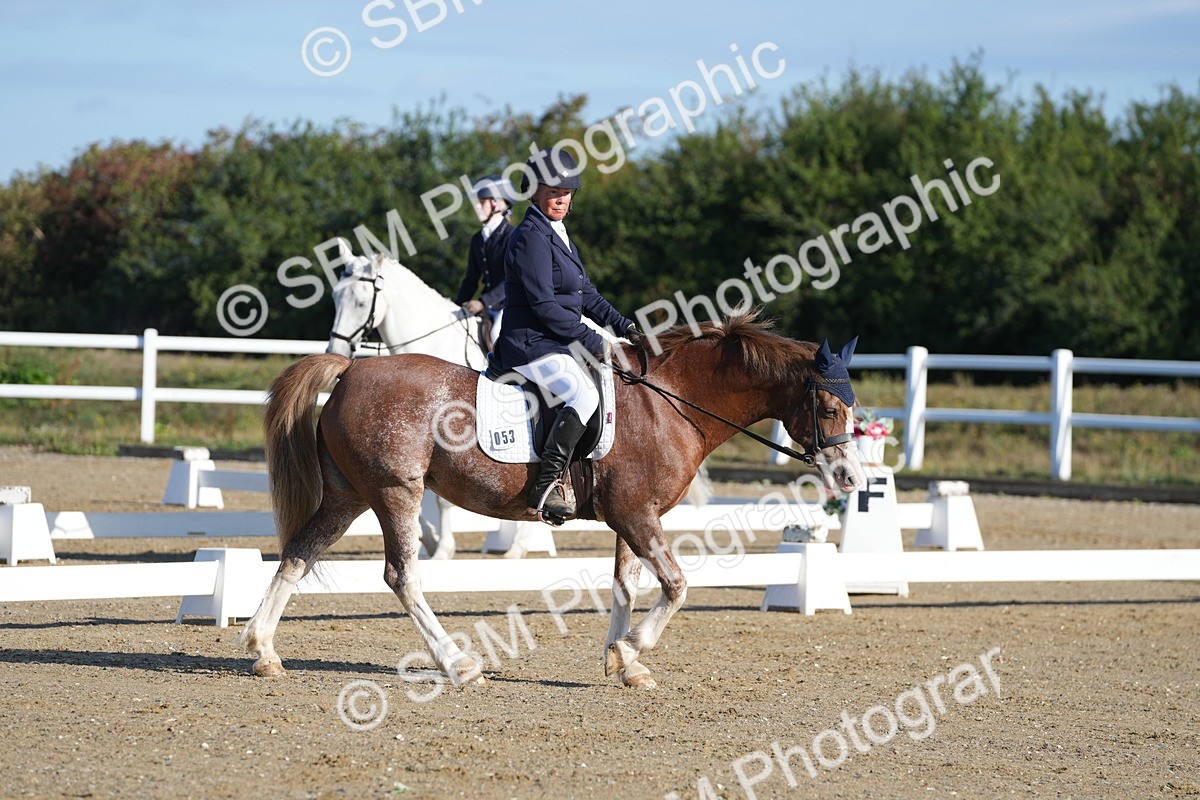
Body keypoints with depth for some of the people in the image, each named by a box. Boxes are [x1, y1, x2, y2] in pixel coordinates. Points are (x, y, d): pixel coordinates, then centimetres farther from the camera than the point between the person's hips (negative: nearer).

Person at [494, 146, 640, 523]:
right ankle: (544, 487, -35)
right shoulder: (531, 237, -13)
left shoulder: (558, 236, 18)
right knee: (584, 393, -32)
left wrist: (622, 325, 8)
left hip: (558, 346, 11)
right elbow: (543, 305, -20)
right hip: (532, 346, -11)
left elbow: (585, 294, 21)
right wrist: (591, 341, -17)